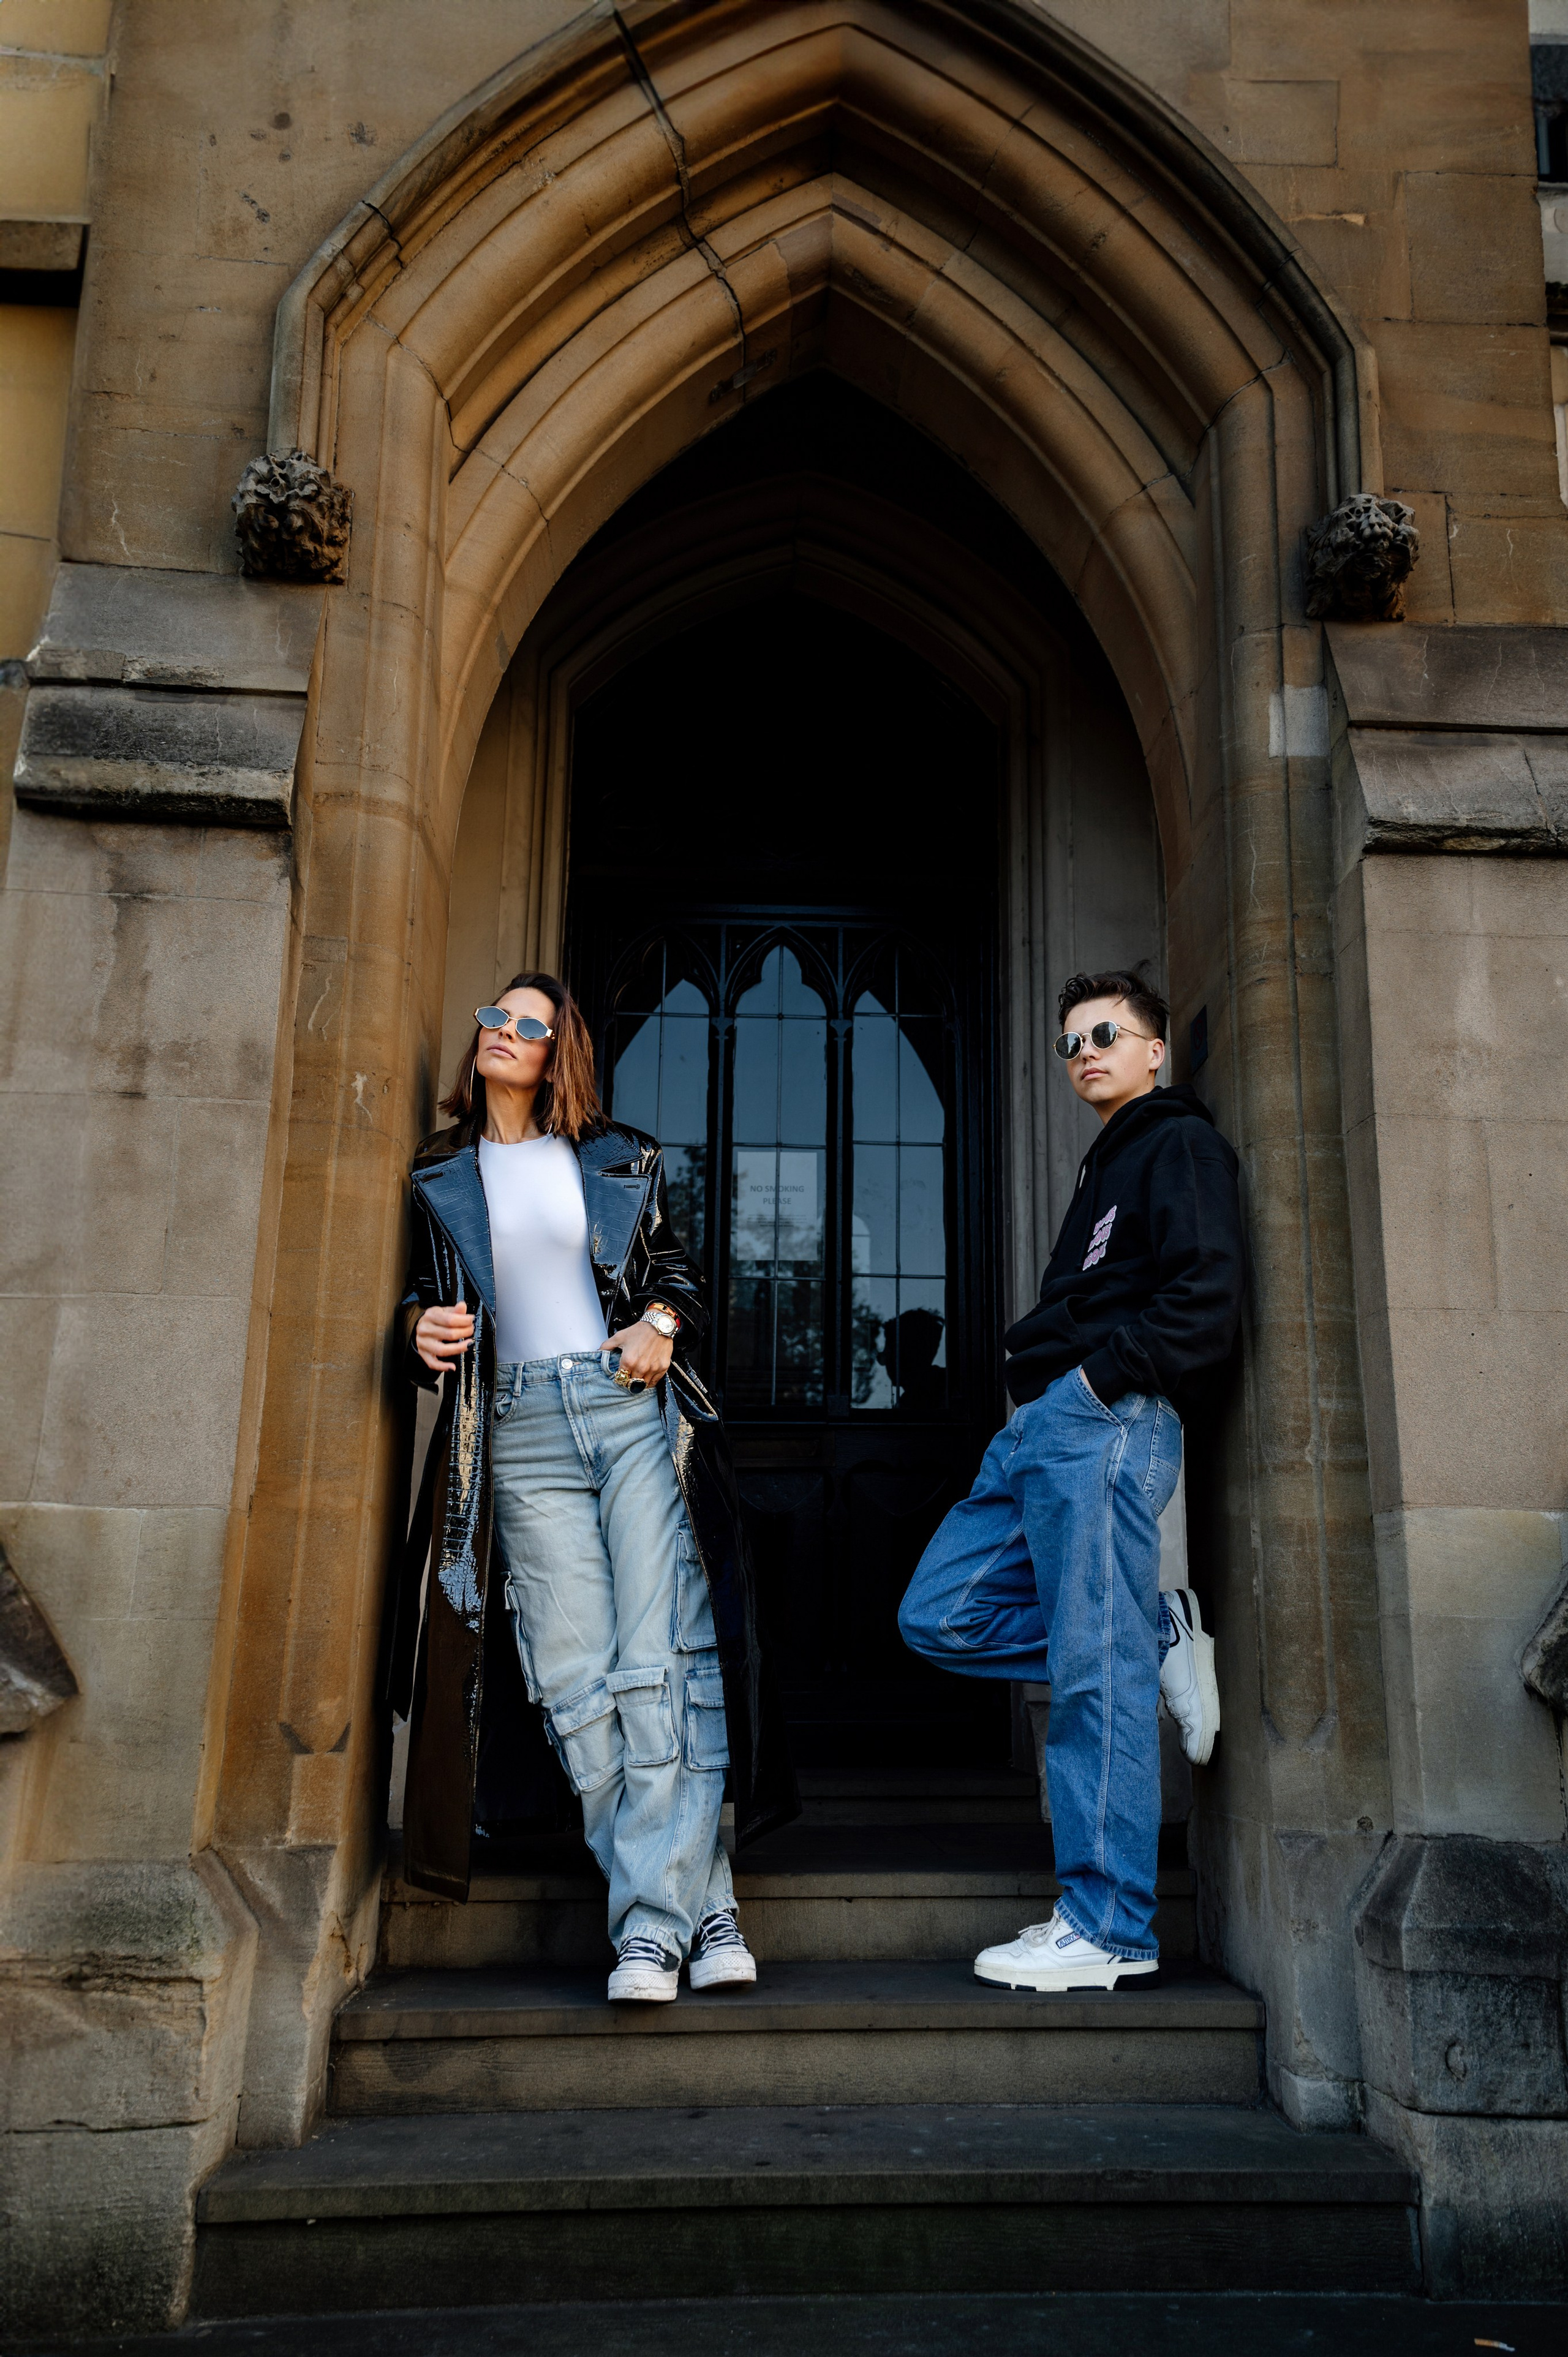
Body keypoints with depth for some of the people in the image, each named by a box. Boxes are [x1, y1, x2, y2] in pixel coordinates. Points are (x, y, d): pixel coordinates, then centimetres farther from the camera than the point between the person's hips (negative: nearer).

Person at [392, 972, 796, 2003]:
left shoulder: (621, 1160, 14)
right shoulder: (441, 1175, 16)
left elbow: (675, 1269, 19)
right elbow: (427, 1297, 21)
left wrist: (663, 1322, -1)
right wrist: (425, 1334, -1)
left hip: (633, 1405, -1)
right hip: (522, 1428, 1)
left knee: (660, 1656, -10)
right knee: (575, 1674, -6)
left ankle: (654, 1915, -7)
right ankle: (700, 1901, 2)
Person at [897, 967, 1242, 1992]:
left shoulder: (1181, 1144, 0)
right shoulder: (1109, 1165, 28)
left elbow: (1207, 1299, -14)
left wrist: (1101, 1374, -15)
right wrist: (1040, 1389, 12)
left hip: (1107, 1424, -10)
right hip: (1045, 1426, 10)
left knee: (1097, 1678, -8)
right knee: (940, 1615, 6)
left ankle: (1109, 1928, 0)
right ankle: (1156, 1635, 9)